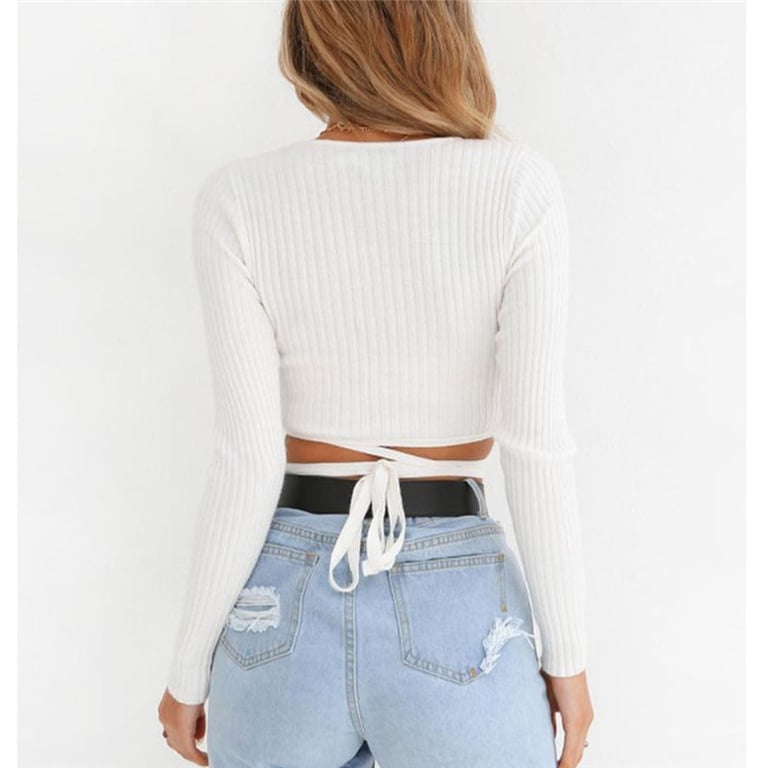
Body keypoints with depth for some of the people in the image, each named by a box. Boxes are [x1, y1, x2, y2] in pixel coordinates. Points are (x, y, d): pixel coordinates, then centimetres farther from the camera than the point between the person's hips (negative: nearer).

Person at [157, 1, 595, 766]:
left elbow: (247, 466, -12)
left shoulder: (238, 199, -9)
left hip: (284, 611, 2)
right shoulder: (517, 185, -10)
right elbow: (536, 449, -12)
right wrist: (567, 654, 1)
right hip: (455, 614, -1)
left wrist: (188, 668, 2)